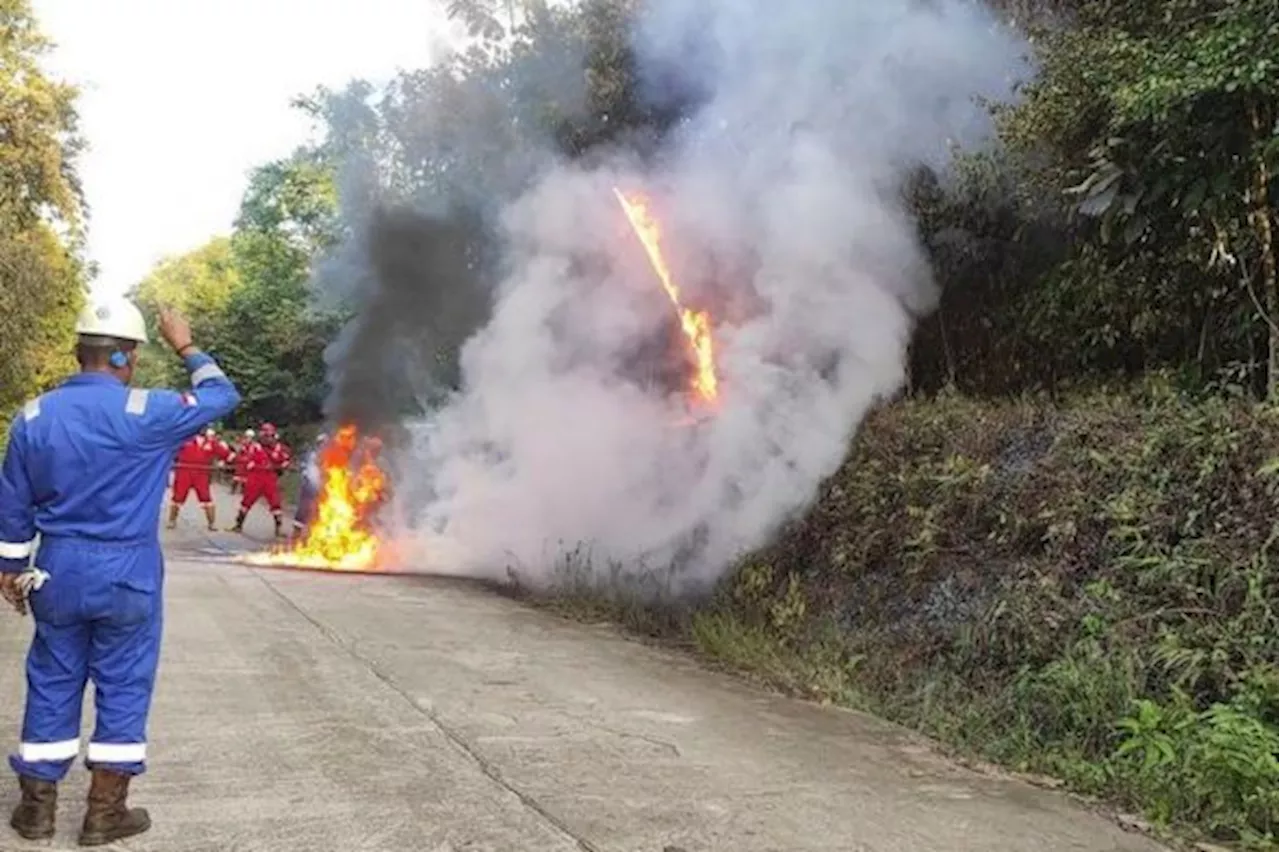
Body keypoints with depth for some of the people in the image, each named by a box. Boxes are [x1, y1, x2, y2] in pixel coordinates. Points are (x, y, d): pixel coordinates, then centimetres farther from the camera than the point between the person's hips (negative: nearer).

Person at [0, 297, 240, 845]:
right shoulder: (146, 414, -14)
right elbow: (222, 397, 0)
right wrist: (186, 348, 12)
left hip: (59, 570, 4)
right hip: (127, 574, -4)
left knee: (52, 684, 15)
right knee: (123, 687, 7)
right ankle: (105, 814, 14)